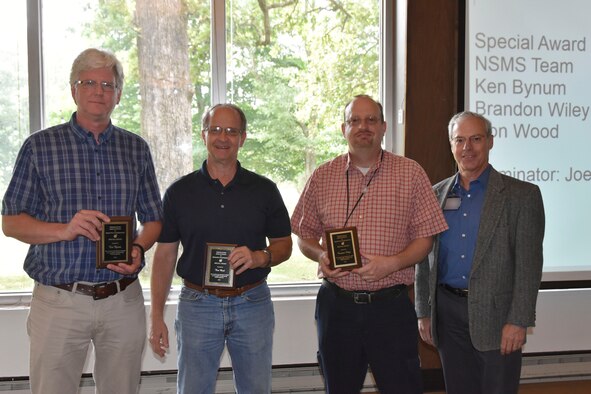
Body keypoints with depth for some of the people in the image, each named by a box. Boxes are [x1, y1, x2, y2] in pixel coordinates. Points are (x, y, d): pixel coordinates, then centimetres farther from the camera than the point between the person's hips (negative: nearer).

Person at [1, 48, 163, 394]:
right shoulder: (40, 146, 1)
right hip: (58, 300, -2)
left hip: (123, 300, 3)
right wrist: (65, 230, -17)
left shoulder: (136, 148, 9)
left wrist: (139, 248, -9)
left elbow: (153, 218, 13)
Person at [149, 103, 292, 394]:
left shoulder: (264, 190, 3)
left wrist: (259, 257, -15)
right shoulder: (179, 192, 2)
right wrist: (156, 316, -1)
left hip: (253, 303, 1)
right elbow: (165, 255, 3)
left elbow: (284, 245, 8)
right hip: (197, 303, 0)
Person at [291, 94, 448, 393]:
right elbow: (304, 236, 11)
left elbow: (424, 237, 0)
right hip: (336, 304, 2)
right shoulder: (322, 177, 5)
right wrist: (321, 255, -10)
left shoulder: (411, 173, 0)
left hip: (391, 304, -2)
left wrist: (392, 263, -16)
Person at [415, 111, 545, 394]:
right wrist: (423, 312, 8)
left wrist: (518, 321, -13)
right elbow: (424, 258, 11)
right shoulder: (436, 195, 8)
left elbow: (529, 264, -8)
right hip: (447, 313, 4)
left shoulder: (521, 195, -4)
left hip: (495, 316, -3)